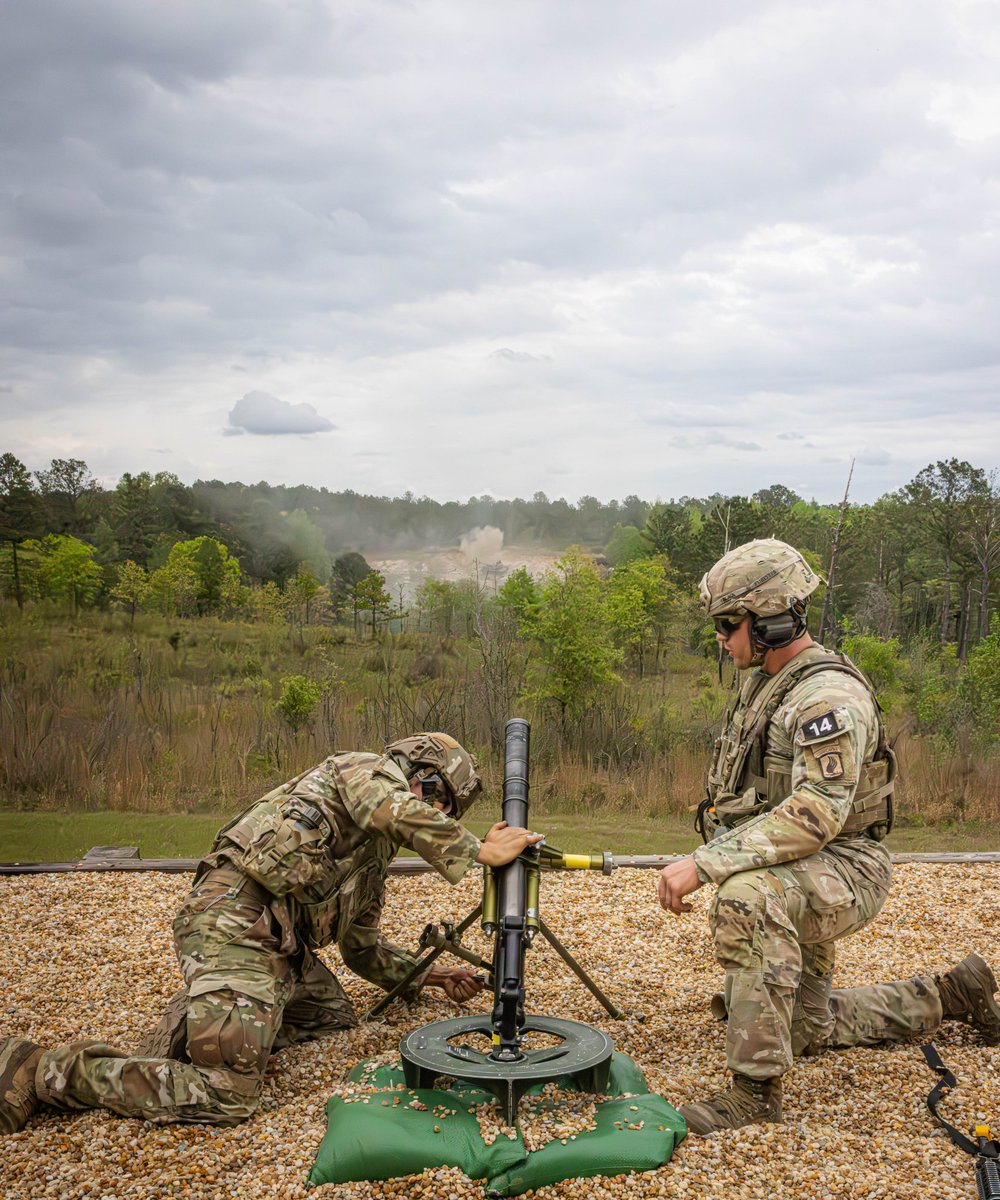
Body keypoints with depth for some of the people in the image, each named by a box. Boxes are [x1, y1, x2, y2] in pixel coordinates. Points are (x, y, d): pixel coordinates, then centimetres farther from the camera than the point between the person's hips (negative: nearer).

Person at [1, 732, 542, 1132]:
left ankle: (199, 1020, 12)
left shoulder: (373, 857, 29)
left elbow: (363, 949, 35)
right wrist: (480, 851, -13)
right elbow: (403, 813, -21)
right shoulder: (366, 771, 3)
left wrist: (426, 974, 33)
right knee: (227, 1094, -17)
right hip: (237, 920, -11)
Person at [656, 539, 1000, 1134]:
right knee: (807, 1028, 23)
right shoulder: (762, 684, 7)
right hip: (793, 880, 10)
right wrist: (704, 862, 8)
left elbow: (815, 813, -35)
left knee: (748, 898, -41)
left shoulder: (829, 695, -24)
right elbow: (742, 795, 18)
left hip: (844, 868, -10)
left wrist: (705, 864, -39)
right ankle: (947, 996, 38)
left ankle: (757, 1089, -30)